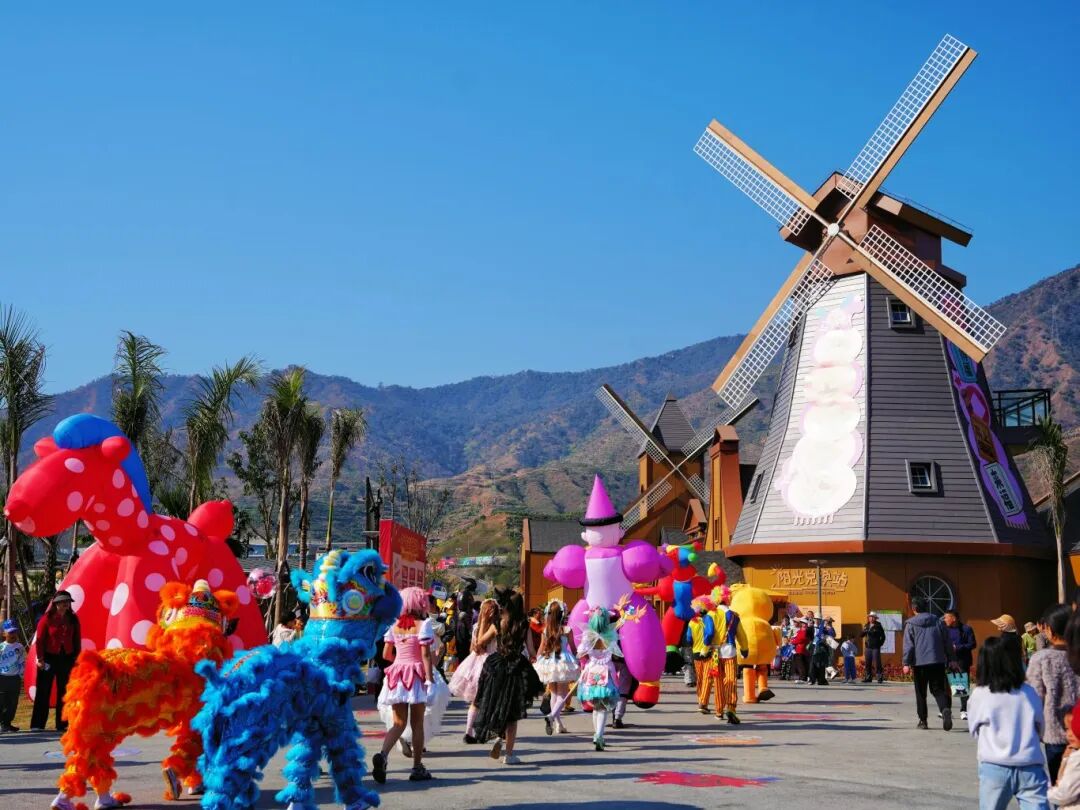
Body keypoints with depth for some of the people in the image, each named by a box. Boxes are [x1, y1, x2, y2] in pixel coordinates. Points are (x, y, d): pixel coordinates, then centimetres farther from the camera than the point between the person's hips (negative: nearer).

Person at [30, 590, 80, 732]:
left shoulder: (73, 619, 6)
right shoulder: (47, 619, -5)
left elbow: (77, 639, 10)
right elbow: (40, 639, -6)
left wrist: (76, 657, 5)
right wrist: (40, 658, -11)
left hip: (67, 658, 4)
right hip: (49, 658, -4)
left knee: (64, 691, 6)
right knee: (43, 691, -1)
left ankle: (62, 723, 12)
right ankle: (37, 724, 1)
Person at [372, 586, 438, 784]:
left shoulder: (394, 625, 7)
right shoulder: (423, 624, -8)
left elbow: (386, 654, 7)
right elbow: (425, 654, -14)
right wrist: (430, 678, -14)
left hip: (397, 673, 4)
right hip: (416, 674, -4)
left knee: (398, 723, 6)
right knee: (417, 723, 8)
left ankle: (383, 754, -21)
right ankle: (417, 768, 13)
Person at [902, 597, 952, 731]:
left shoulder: (911, 624, 0)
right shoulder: (937, 621, 9)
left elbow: (908, 645, -6)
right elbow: (946, 641, 9)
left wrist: (906, 663, -5)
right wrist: (949, 660, 13)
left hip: (920, 662, -2)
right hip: (938, 661, 2)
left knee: (920, 692, 9)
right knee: (938, 689, 5)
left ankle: (923, 720, 11)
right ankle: (945, 709, -23)